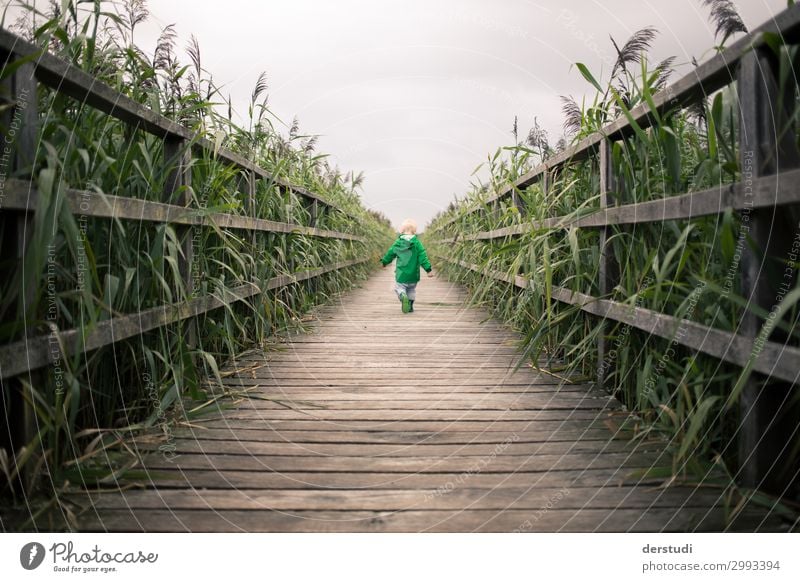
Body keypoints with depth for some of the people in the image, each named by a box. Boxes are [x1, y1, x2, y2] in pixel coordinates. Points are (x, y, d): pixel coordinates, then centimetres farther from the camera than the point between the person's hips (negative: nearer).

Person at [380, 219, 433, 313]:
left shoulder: (397, 243, -1)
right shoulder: (417, 243, -7)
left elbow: (390, 253, 12)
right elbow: (422, 257, -11)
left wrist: (384, 262, 31)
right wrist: (428, 269, -8)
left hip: (401, 274, -1)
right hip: (413, 274, 1)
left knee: (399, 287, 8)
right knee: (412, 289, 20)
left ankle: (403, 296, -24)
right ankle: (410, 306, 20)